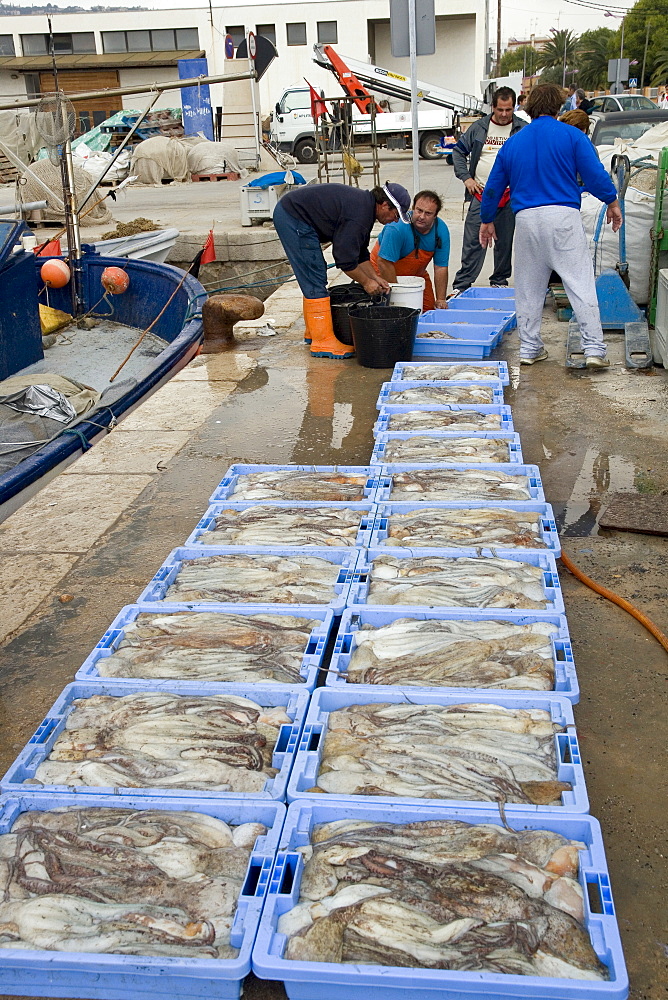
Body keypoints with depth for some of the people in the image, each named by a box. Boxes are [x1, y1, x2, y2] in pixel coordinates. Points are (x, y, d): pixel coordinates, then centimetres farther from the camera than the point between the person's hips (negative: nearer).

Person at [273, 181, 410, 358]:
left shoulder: (365, 203, 10)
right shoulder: (358, 216, -22)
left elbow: (360, 252, 19)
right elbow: (346, 260, -19)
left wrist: (375, 277, 14)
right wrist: (366, 282, -6)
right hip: (293, 217, -11)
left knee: (314, 280, 17)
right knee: (315, 281, -9)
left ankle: (314, 332, 28)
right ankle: (323, 342, -6)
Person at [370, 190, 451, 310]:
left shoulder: (441, 230, -17)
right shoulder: (396, 228, -34)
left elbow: (441, 267, -13)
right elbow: (384, 263, -32)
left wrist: (441, 300, -16)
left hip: (416, 273, 5)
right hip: (384, 273, -5)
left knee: (429, 308, -2)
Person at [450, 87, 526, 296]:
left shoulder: (523, 130, 3)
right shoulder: (478, 128, 6)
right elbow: (458, 152, 14)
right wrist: (466, 178, 2)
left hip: (509, 195, 0)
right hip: (481, 193, 0)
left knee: (505, 241, 9)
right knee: (473, 240, -4)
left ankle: (499, 281, 22)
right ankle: (461, 285, -2)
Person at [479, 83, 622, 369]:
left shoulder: (512, 143, 14)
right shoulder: (571, 135, 3)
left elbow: (493, 187, 20)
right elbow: (595, 174, -2)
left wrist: (487, 221, 33)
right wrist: (612, 203, 13)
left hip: (526, 219, 3)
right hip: (564, 216, -3)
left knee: (528, 288, 13)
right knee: (581, 283, -1)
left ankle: (529, 348, 17)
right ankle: (594, 349, -4)